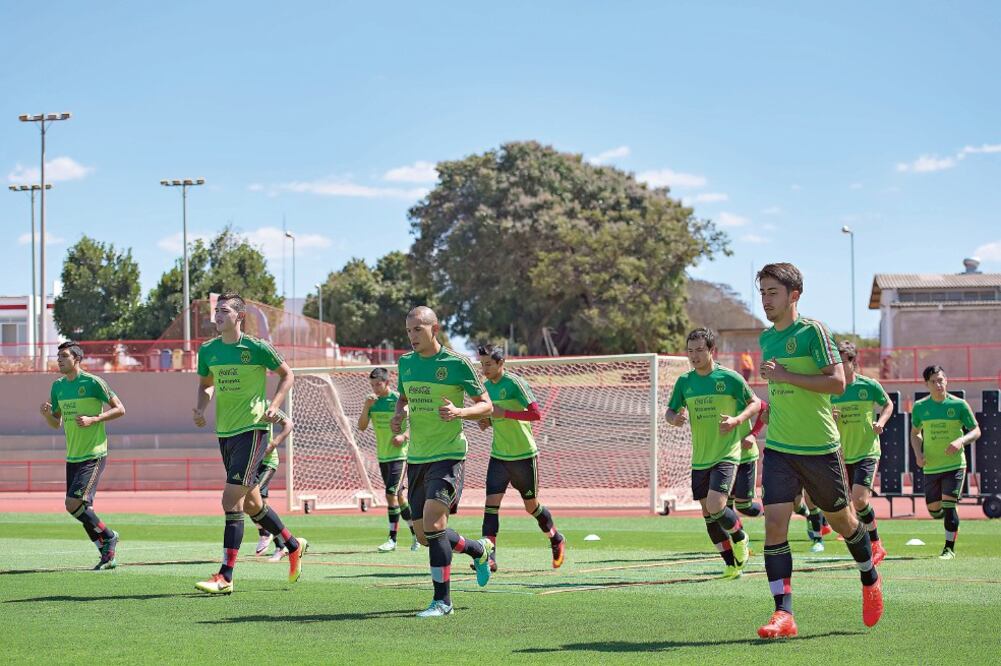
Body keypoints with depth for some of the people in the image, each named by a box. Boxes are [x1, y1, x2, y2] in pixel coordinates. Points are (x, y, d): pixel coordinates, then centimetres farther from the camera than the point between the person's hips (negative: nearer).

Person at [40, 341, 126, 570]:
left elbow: (120, 409, -6)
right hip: (73, 457, 7)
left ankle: (108, 536, 4)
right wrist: (47, 414, -4)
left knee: (74, 503, -17)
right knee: (82, 510, 7)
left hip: (94, 456, -7)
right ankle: (108, 555, 18)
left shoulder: (93, 383, -9)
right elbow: (57, 423, 18)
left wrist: (93, 419, -18)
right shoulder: (58, 386, 11)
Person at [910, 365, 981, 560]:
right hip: (931, 467, 3)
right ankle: (950, 520, 42)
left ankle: (950, 548, -1)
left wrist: (961, 441, -21)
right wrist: (918, 453, -2)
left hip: (954, 464, -3)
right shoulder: (920, 407, 1)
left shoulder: (959, 405, -7)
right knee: (934, 510, 8)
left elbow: (976, 431, -1)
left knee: (948, 506, -13)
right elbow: (915, 433, 16)